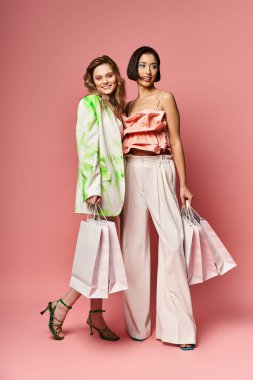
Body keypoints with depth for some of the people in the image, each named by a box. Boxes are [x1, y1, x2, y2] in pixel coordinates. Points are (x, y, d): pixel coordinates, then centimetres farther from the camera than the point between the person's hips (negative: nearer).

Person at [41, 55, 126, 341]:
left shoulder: (113, 106, 19)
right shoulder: (89, 103, -6)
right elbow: (86, 146, -15)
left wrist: (113, 188, 13)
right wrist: (92, 187, -22)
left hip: (111, 185, 8)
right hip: (96, 184, -8)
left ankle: (96, 315, 17)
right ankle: (61, 307, 6)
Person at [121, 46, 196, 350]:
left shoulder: (165, 98, 4)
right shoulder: (127, 105, 17)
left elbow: (175, 142, -1)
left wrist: (183, 184, -5)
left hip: (160, 171, -4)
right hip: (132, 173, 4)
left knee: (172, 240, -11)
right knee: (134, 243, 3)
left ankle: (177, 327, -2)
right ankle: (137, 321, 15)